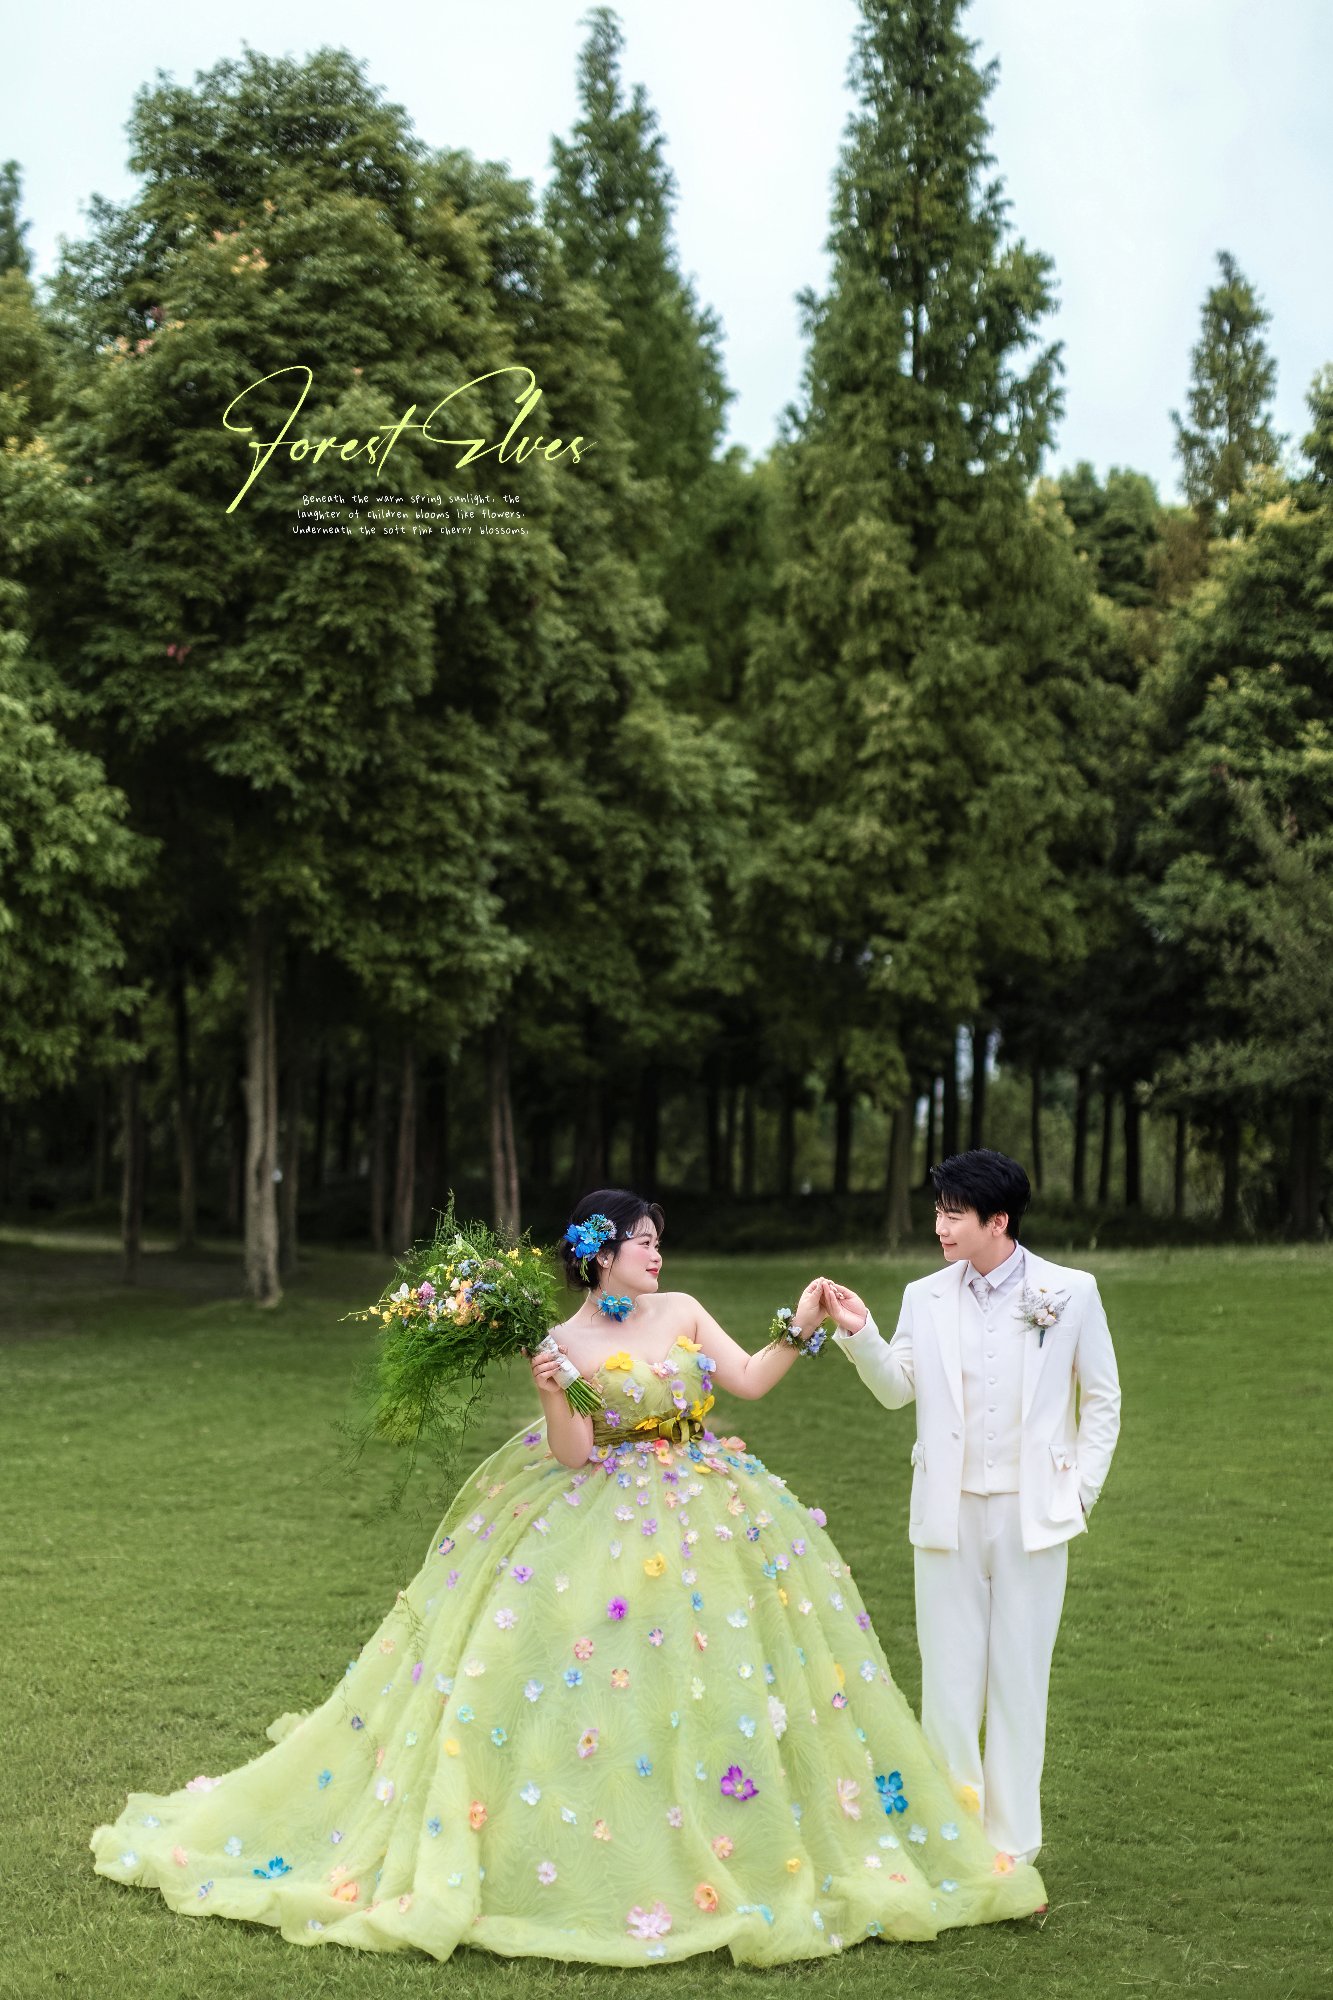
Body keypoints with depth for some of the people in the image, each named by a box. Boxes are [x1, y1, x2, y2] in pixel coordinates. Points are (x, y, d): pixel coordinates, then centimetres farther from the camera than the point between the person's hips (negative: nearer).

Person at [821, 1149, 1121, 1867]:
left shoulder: (1070, 1293, -2)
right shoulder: (926, 1298, 4)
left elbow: (1101, 1397, 4)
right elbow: (897, 1388, -3)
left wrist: (1082, 1488, 0)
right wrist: (860, 1332, -19)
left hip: (1031, 1514, -2)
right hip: (948, 1512, 2)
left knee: (1019, 1675, 6)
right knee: (948, 1674, 6)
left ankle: (1012, 1841, 16)